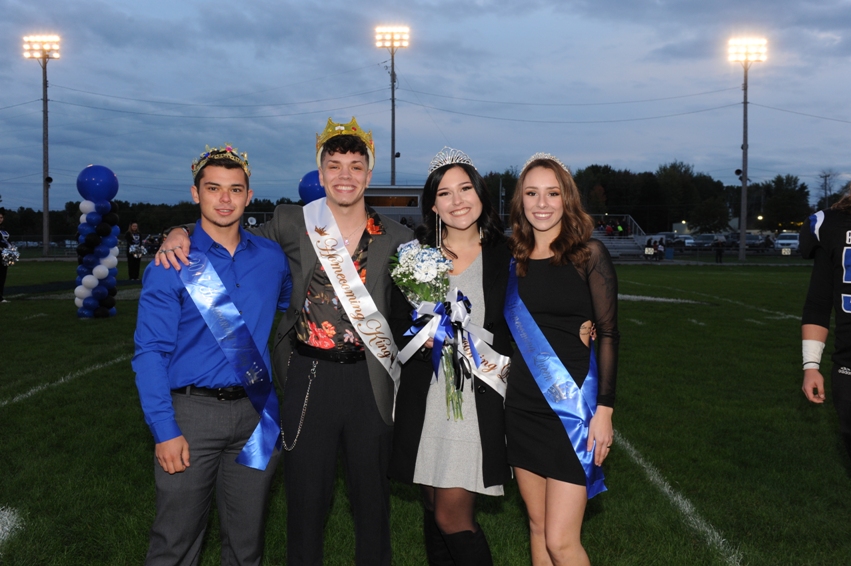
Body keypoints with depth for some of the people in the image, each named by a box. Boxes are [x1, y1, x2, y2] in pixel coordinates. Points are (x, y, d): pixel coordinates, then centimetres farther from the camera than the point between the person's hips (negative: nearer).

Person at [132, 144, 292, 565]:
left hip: (256, 412, 3)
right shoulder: (173, 264, -5)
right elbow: (150, 352, -7)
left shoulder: (271, 258, 5)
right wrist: (164, 430, -15)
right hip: (191, 411, -3)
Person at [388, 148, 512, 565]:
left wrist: (501, 359, -11)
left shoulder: (504, 256, 2)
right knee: (433, 507, 11)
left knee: (452, 515, -7)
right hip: (425, 394, 3)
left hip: (478, 395, -3)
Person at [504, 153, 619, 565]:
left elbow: (609, 334, -7)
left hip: (571, 402, -5)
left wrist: (604, 409, -11)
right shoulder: (513, 258, 6)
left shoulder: (589, 254, -6)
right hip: (522, 405, 5)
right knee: (537, 527, 14)